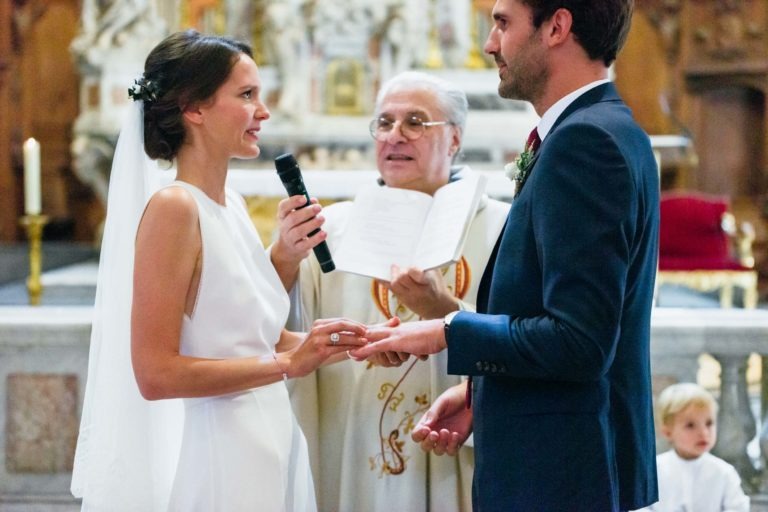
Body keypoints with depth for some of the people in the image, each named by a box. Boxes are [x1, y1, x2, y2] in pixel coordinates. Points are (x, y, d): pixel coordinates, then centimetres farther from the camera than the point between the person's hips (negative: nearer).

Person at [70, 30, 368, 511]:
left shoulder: (234, 206, 8)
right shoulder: (172, 207, -16)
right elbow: (156, 373, -21)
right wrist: (287, 363, -16)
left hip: (270, 446, 8)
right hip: (222, 455, -8)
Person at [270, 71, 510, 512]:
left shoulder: (499, 228, 0)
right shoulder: (336, 227, 6)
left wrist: (443, 310, -25)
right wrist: (285, 260, -23)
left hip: (457, 468, -1)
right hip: (352, 465, 2)